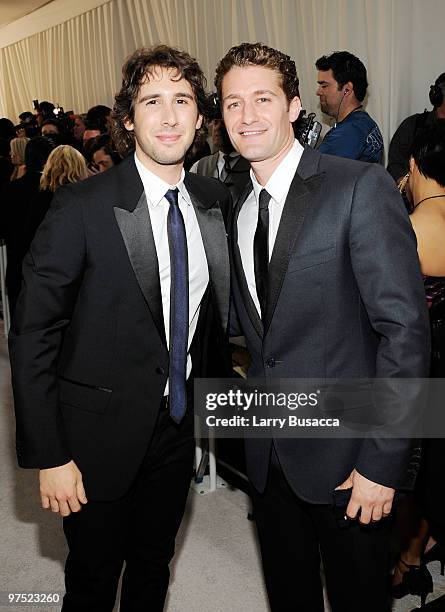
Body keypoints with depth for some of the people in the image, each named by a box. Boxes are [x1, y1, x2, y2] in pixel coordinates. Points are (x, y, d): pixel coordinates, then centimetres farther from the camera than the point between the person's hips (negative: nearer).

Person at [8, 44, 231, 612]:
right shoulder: (81, 206, -18)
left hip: (178, 424, 5)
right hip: (101, 434, -4)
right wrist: (48, 458, -16)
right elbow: (31, 337, -15)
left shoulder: (215, 200, -2)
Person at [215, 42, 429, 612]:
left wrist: (384, 460, -19)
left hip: (345, 453, -5)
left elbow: (404, 326, -18)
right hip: (270, 452, 6)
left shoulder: (361, 187, -14)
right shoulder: (238, 208, 7)